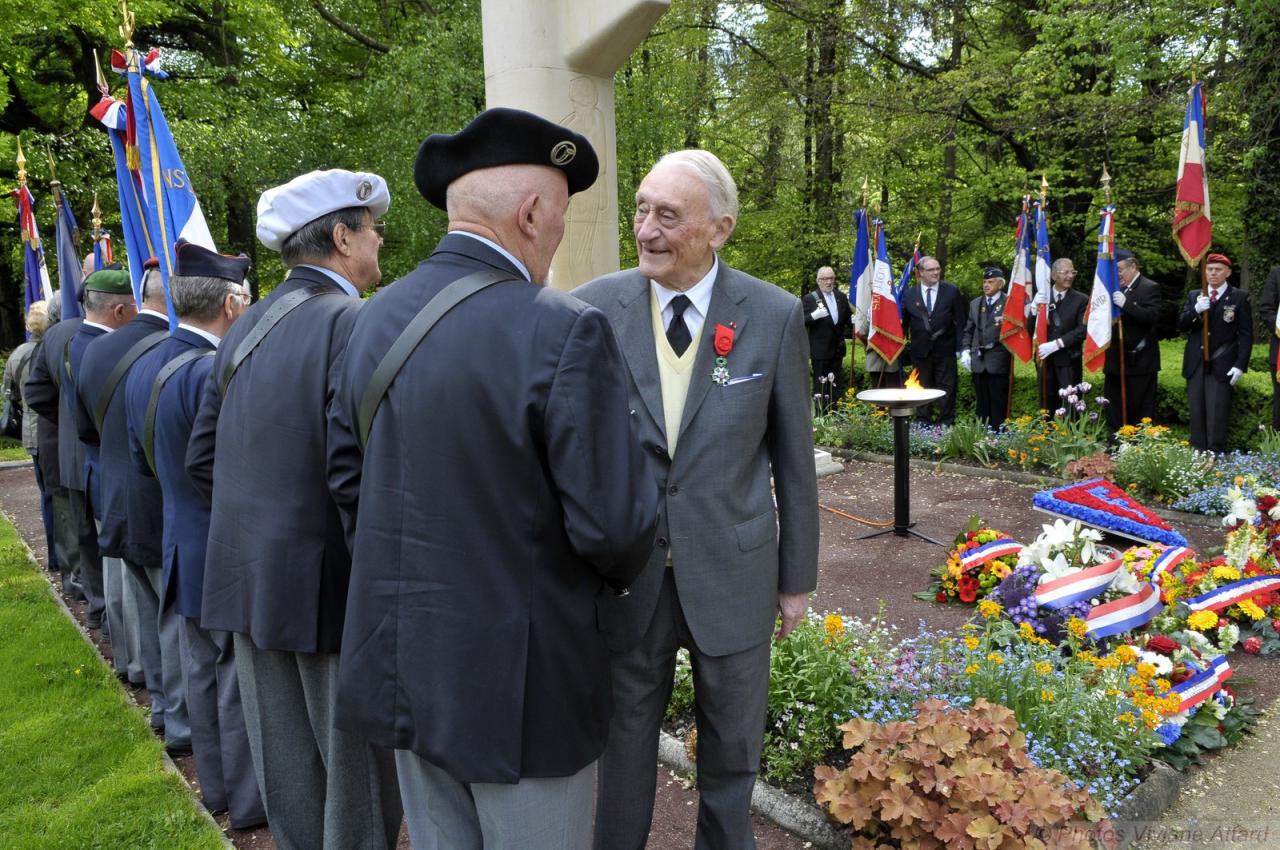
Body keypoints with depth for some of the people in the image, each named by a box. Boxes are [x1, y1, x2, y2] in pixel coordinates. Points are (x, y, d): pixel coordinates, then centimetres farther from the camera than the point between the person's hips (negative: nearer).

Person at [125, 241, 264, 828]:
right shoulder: (218, 373, -25)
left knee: (201, 673, 19)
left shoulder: (143, 369, 4)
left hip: (181, 551, 9)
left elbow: (143, 465, 13)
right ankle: (249, 801, 21)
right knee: (241, 680, 6)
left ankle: (215, 786, 36)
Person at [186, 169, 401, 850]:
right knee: (358, 774, 8)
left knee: (286, 776, 20)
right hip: (328, 583, -8)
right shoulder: (355, 324, -17)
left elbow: (201, 459, 12)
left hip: (247, 580, 8)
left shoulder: (245, 328, 8)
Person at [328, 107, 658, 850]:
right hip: (516, 680, -6)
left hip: (400, 662, 7)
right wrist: (616, 572, 1)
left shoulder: (378, 316, 0)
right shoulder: (565, 331, -21)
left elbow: (347, 474, 8)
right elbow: (616, 524, -21)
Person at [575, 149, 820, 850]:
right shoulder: (593, 308, -7)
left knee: (732, 750, 21)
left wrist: (797, 578, 3)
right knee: (623, 742, 18)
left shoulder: (775, 316, -8)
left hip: (733, 574, 1)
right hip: (625, 575, 0)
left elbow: (793, 456, -1)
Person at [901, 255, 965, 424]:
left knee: (946, 389, 3)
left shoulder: (951, 291, 0)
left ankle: (945, 424, 10)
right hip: (920, 351, 1)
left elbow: (961, 321, 0)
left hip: (945, 350, -1)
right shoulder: (910, 294, 3)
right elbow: (904, 322, 11)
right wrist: (904, 345, 7)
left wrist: (960, 347, -5)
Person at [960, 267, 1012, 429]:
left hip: (998, 360, -5)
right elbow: (968, 330, 15)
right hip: (978, 360, 5)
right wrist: (965, 350, 5)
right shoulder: (975, 303, 15)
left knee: (998, 403, -1)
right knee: (982, 403, 10)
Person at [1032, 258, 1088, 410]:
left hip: (1069, 360, -2)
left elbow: (1083, 329, -9)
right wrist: (1034, 312, -17)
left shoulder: (1081, 299, 0)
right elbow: (1032, 330, 2)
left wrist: (1057, 343, -18)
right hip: (1045, 359, 2)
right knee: (1047, 405, 9)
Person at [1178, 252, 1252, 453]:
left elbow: (1246, 334, -2)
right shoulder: (1194, 295, 11)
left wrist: (1240, 365, -10)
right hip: (1195, 365, 4)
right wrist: (1195, 310, -15)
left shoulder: (1240, 297, 1)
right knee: (1196, 414, 7)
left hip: (1222, 366, -4)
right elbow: (1181, 326, 4)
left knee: (1216, 417, -7)